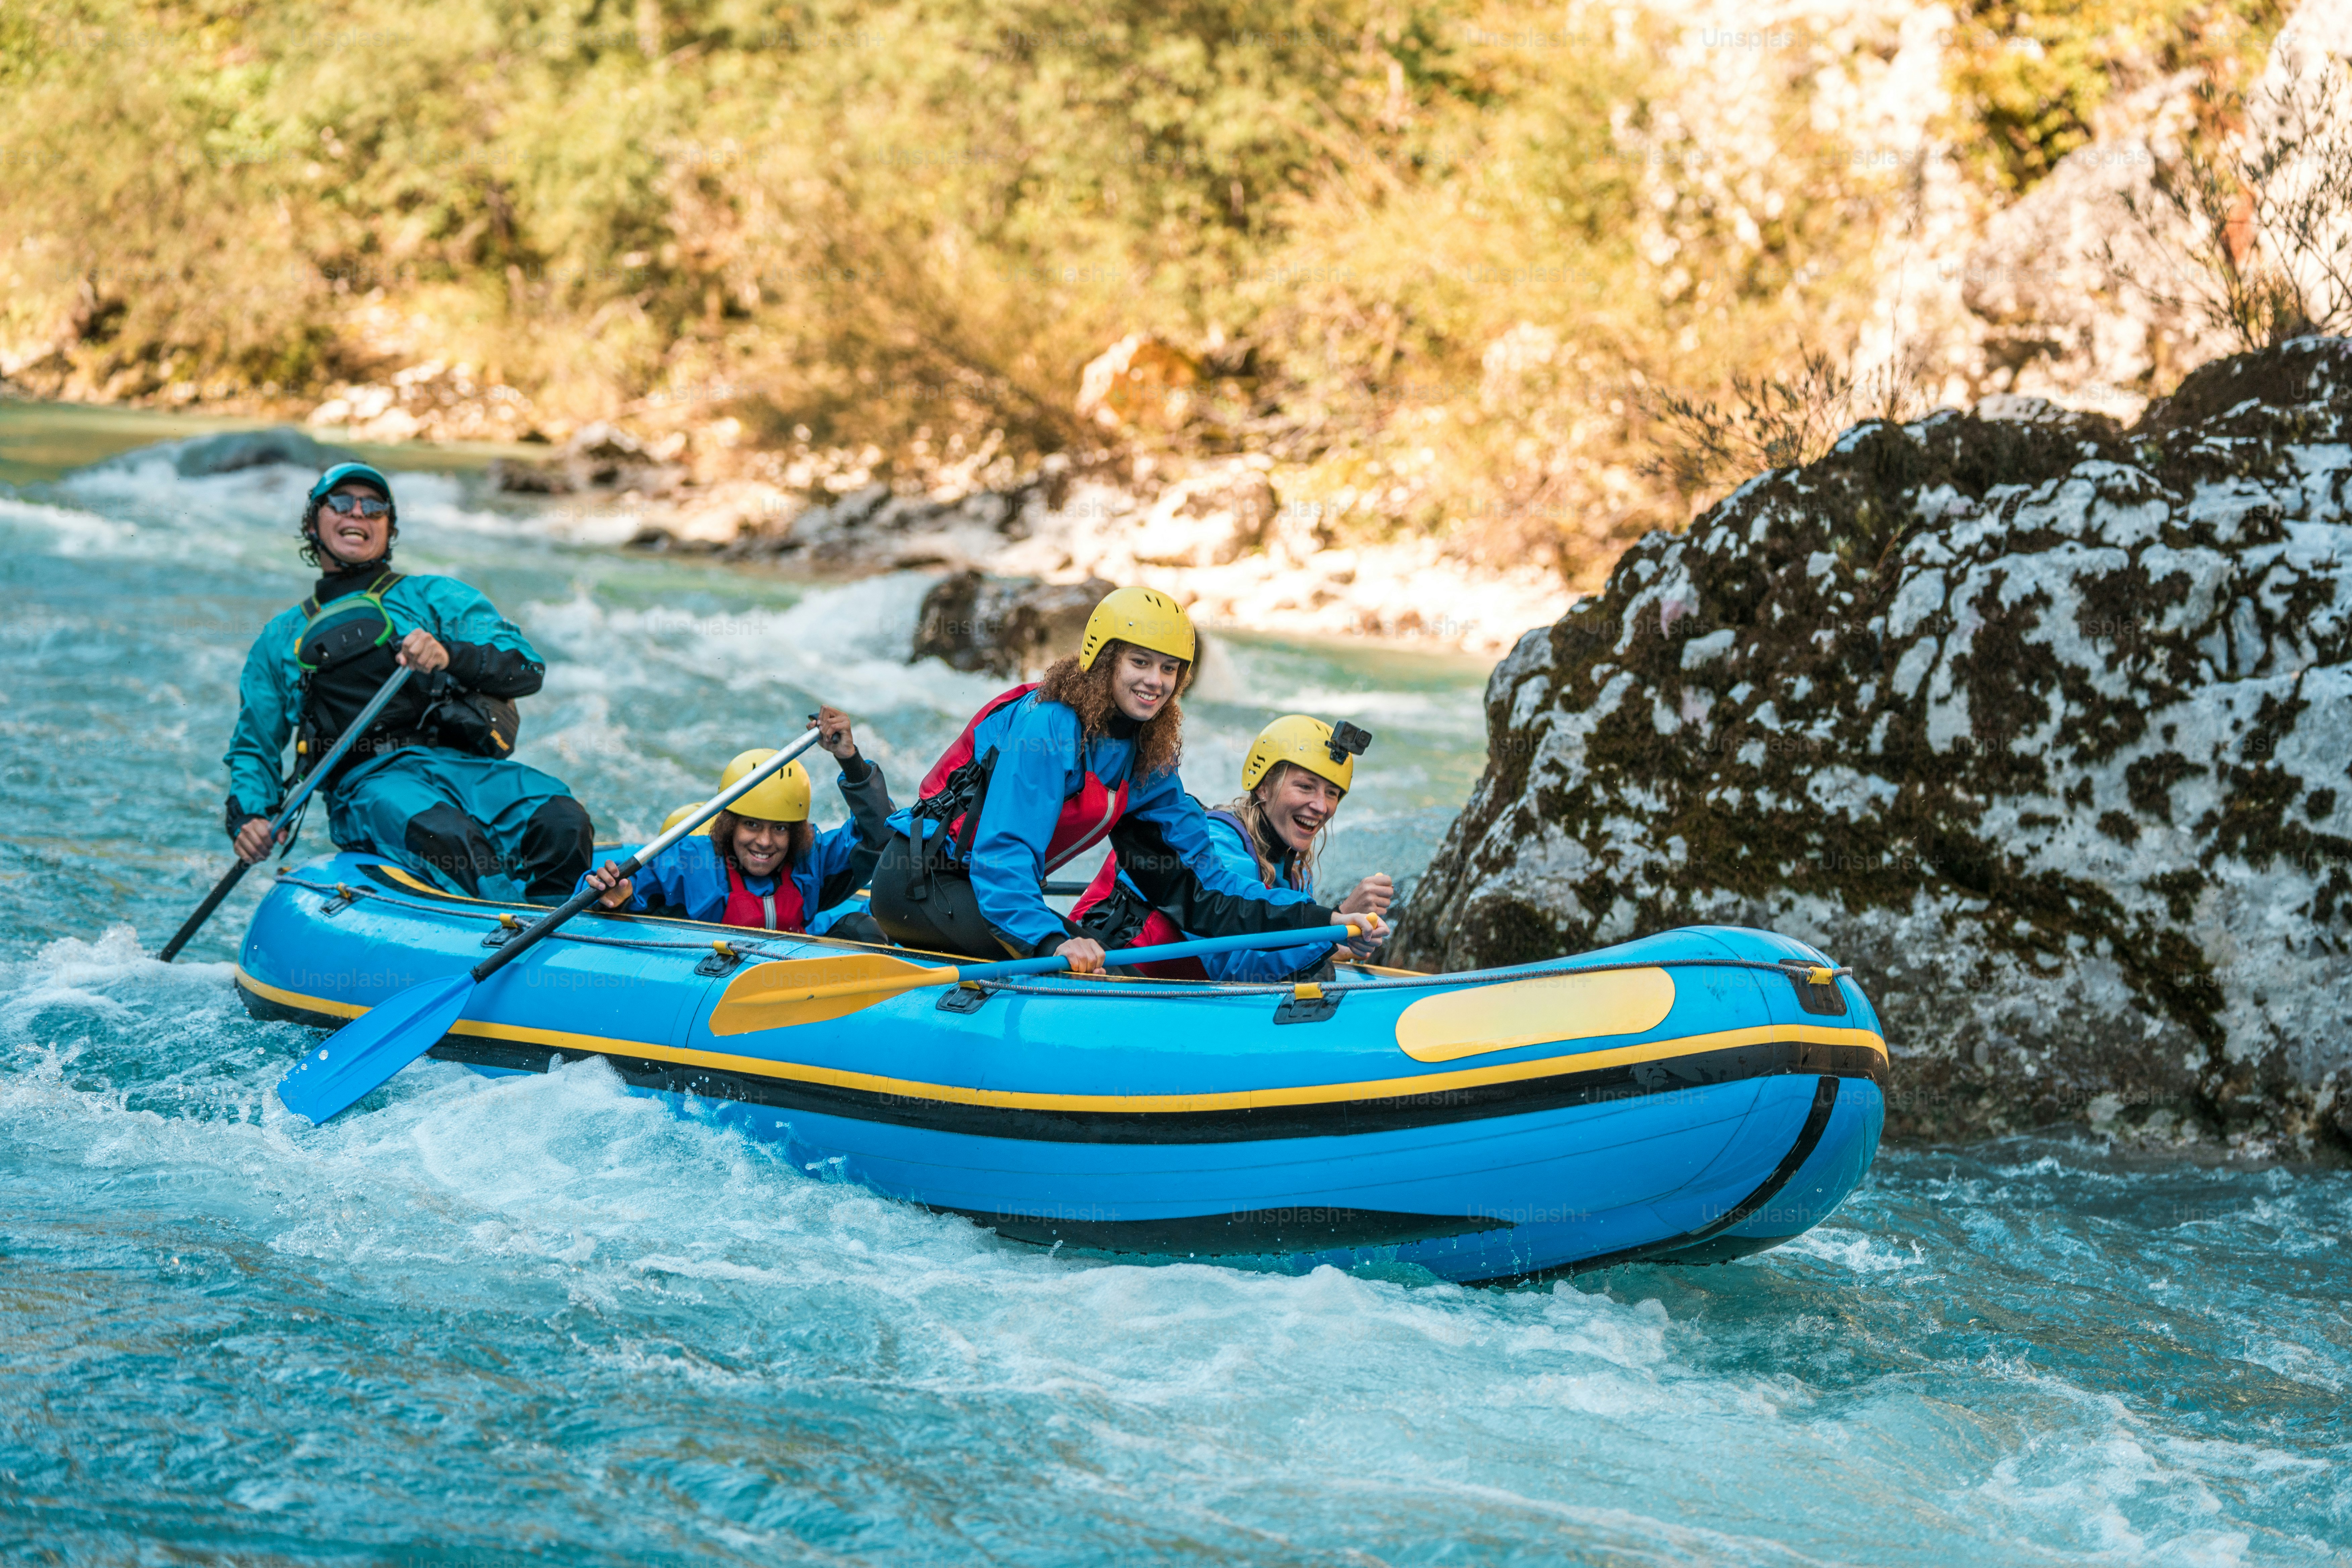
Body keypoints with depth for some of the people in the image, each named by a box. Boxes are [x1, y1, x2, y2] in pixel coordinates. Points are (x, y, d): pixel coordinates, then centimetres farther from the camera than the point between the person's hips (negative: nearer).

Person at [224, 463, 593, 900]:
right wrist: (248, 818, 8)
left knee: (563, 823, -32)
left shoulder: (435, 597, 20)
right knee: (448, 836, -38)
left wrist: (450, 656, -14)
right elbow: (253, 748, 30)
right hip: (367, 782, -1)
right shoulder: (280, 640, 26)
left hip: (464, 764, 1)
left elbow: (527, 667, 6)